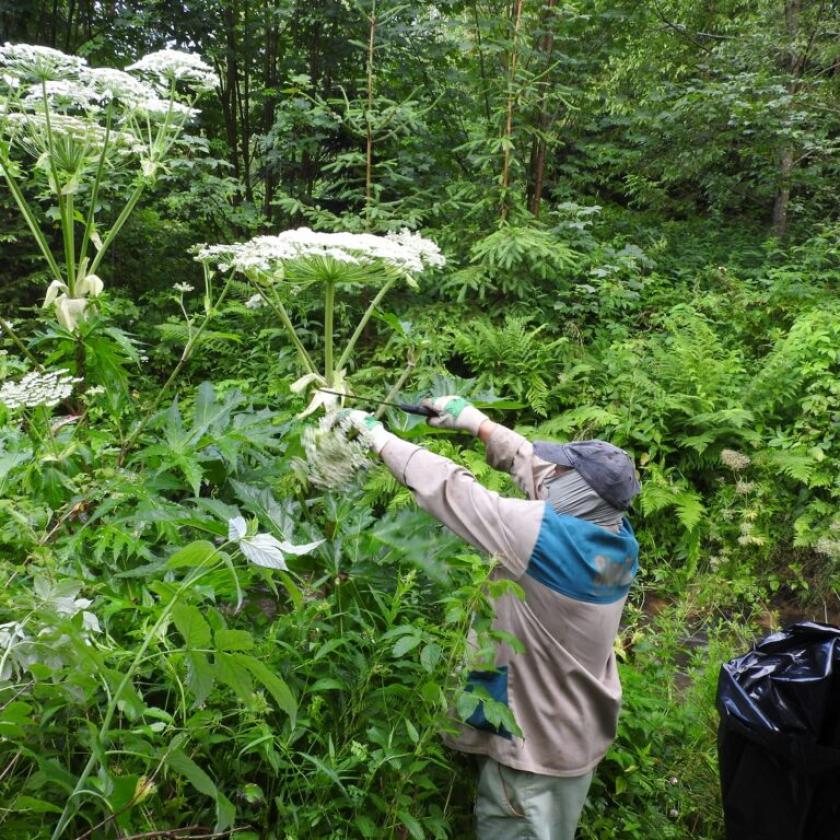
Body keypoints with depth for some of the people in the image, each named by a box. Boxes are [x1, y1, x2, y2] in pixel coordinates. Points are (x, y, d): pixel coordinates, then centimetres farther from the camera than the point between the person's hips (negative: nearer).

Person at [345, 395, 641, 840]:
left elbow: (449, 489, -27)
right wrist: (477, 422, 4)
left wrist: (379, 437, -16)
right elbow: (534, 464, 0)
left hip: (534, 741, -7)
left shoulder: (548, 535, -32)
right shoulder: (615, 536, -11)